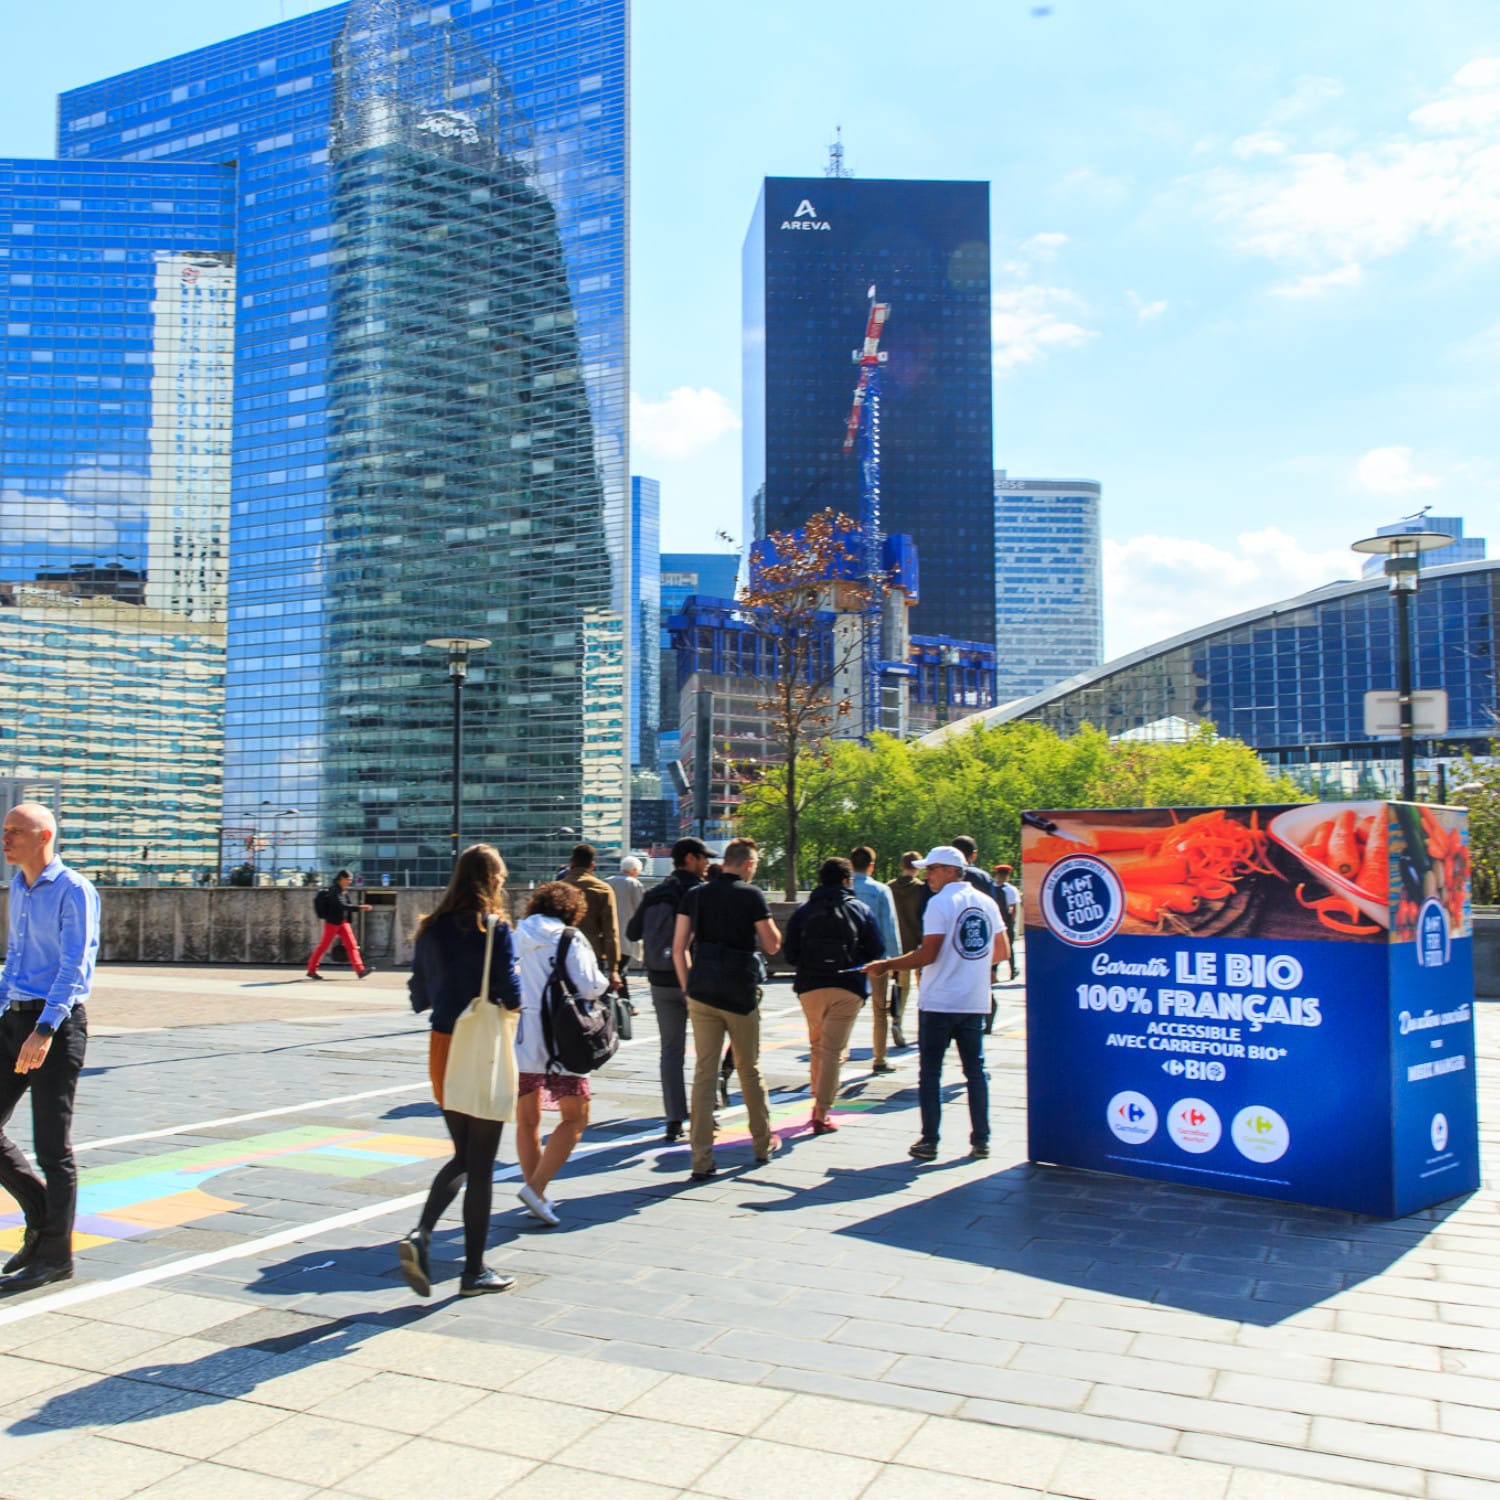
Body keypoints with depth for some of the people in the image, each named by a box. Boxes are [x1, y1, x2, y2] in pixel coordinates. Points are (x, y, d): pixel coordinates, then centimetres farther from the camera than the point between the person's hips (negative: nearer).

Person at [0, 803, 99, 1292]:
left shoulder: (72, 891, -12)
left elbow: (75, 967, -19)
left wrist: (44, 1030, -28)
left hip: (56, 1023, -8)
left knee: (51, 1143, 0)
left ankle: (55, 1254, 12)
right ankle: (41, 1217, 26)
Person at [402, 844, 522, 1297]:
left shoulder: (432, 929, 4)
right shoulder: (495, 928, -12)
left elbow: (418, 998, 7)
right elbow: (511, 995, -17)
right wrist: (510, 1005, 5)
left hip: (442, 1047, 5)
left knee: (463, 1156, 18)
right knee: (481, 1163, 6)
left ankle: (420, 1234, -3)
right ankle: (474, 1271, 14)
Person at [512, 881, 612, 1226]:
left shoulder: (516, 938, 8)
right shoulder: (569, 939, -5)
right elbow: (589, 987, -13)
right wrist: (604, 981, 8)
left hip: (518, 1037, 5)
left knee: (527, 1120, 14)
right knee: (575, 1118, 5)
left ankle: (536, 1196, 20)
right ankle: (536, 1187, -7)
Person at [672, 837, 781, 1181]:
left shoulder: (696, 895, 6)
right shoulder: (752, 896, -5)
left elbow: (679, 948, 4)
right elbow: (772, 946, -2)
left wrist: (688, 988, 11)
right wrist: (768, 920, 15)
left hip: (701, 994, 3)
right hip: (740, 994, -3)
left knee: (704, 1072, 3)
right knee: (749, 1070, 13)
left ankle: (701, 1160, 1)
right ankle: (763, 1145, 27)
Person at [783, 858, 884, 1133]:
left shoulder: (803, 911, 4)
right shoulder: (861, 910, 1)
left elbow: (789, 951, 2)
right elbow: (877, 950, 0)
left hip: (810, 987, 2)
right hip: (849, 989, -2)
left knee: (816, 1046, 21)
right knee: (833, 1050, -1)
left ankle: (818, 1102, 24)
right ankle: (821, 1114, -4)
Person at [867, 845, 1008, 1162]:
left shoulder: (940, 903, -12)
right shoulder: (987, 903, 8)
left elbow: (927, 956, -17)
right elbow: (1001, 951, 14)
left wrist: (886, 966, -8)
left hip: (938, 1003, -5)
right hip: (975, 1002, 6)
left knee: (930, 1072, 4)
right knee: (975, 1070, 12)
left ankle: (928, 1142, 6)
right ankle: (981, 1140, 13)